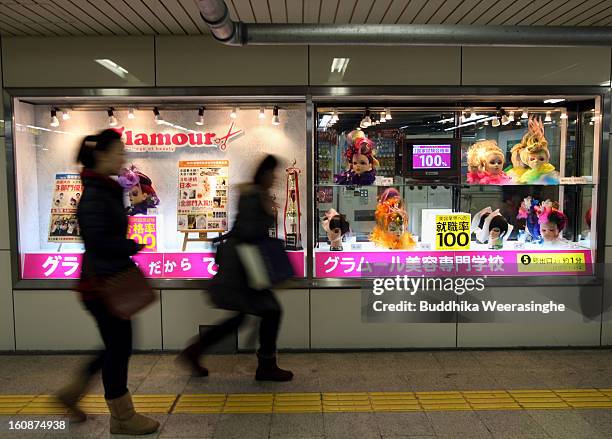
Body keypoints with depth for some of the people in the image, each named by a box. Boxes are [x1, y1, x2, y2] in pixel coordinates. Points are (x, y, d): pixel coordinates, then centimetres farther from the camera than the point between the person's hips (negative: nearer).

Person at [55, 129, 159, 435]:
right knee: (118, 347, 3)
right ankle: (122, 418, 20)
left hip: (110, 281, 9)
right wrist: (133, 246, -12)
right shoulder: (95, 195, -18)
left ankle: (71, 393, 34)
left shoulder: (107, 191, 11)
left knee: (117, 345, 19)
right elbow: (97, 241, -24)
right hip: (102, 283, -9)